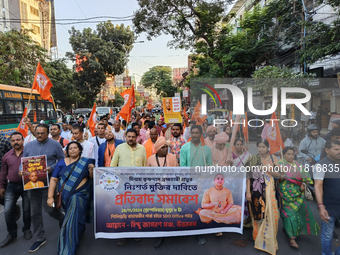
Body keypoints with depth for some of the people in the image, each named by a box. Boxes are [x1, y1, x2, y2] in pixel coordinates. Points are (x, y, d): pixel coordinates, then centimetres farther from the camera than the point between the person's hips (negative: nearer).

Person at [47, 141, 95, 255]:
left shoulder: (85, 162, 0)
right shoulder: (61, 162, 3)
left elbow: (92, 178, 1)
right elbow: (53, 179, 0)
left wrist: (91, 170, -20)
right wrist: (50, 196, -7)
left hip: (80, 195, -2)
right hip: (66, 197, 3)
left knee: (73, 221, -5)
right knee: (72, 219, 17)